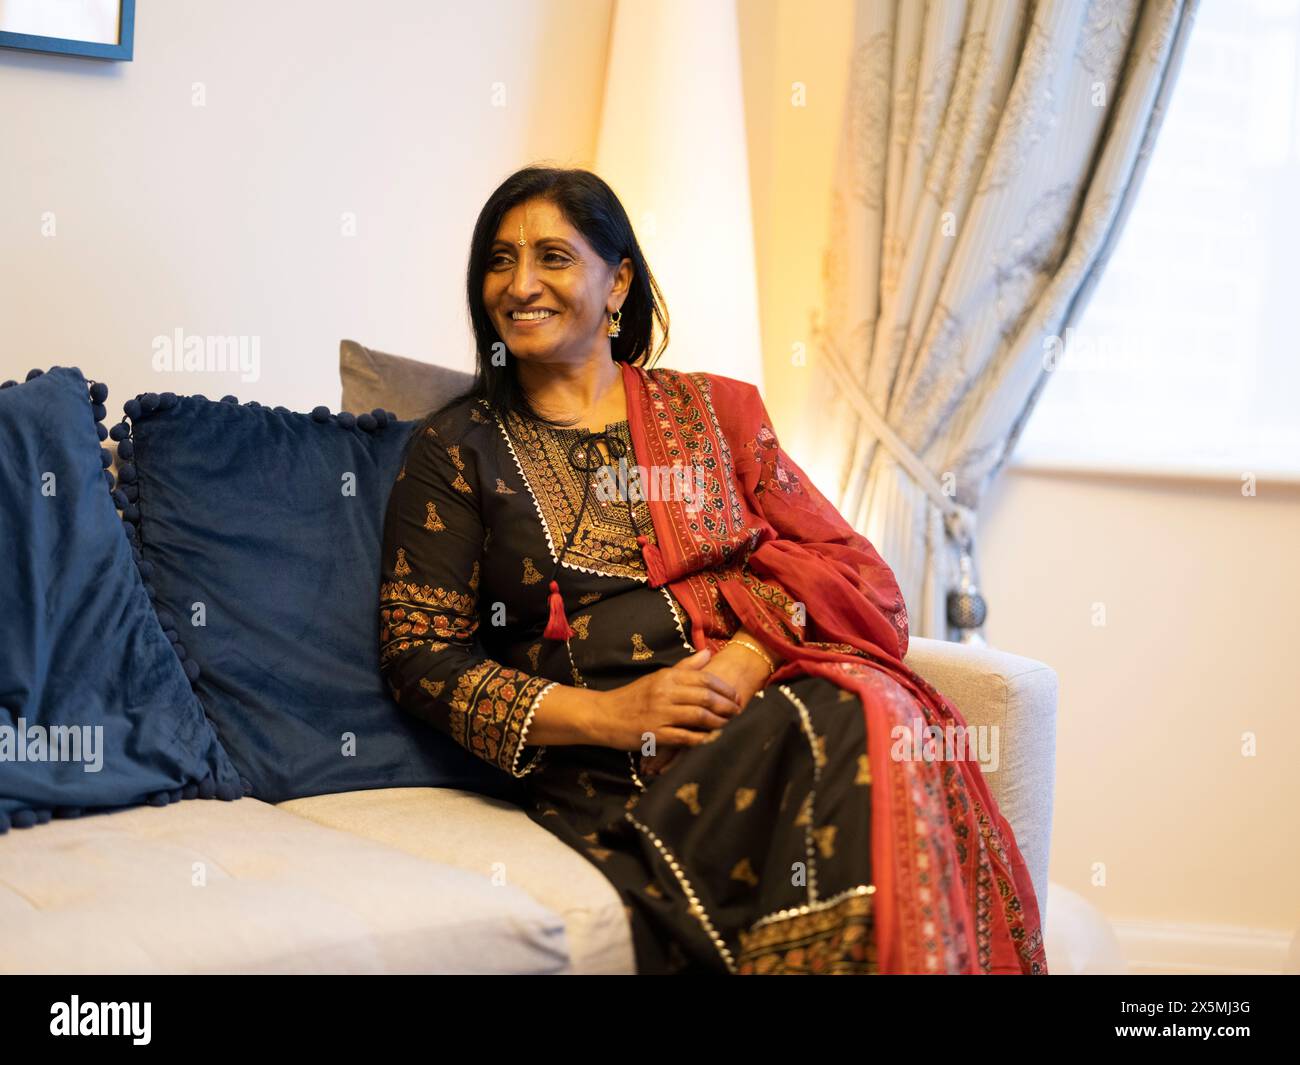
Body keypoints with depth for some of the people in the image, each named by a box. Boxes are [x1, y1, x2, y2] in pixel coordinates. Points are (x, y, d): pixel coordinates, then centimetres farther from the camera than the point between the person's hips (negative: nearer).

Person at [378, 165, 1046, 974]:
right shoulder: (458, 448, 13)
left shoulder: (716, 409, 19)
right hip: (608, 767, -2)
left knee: (867, 720, -34)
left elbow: (856, 574, 9)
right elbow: (418, 653, 5)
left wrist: (745, 662, -13)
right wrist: (606, 715, -10)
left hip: (767, 697, 3)